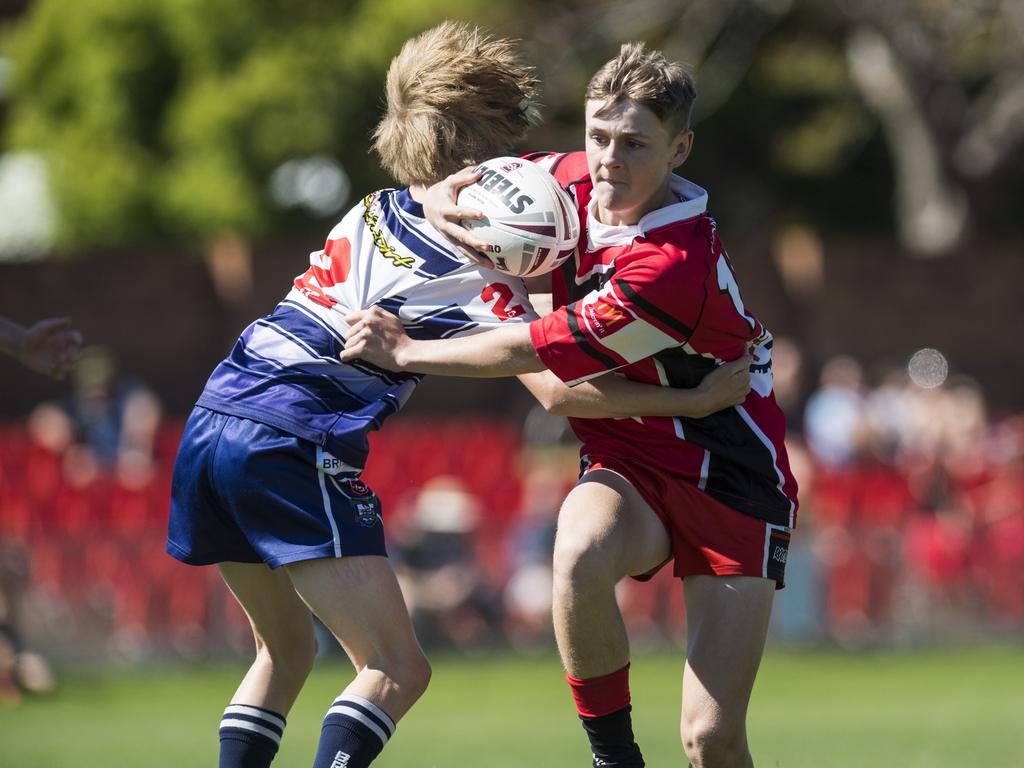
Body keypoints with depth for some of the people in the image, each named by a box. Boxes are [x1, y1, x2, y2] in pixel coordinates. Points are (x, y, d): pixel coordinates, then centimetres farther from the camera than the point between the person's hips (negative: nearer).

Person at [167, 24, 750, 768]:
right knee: (398, 671, -7)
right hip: (293, 449, -8)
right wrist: (694, 399, -7)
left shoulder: (373, 212, 15)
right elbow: (559, 391, -13)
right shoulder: (478, 270, -6)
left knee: (285, 653, 23)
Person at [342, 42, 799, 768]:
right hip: (627, 462, 5)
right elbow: (477, 186, 16)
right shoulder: (574, 180, -4)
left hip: (729, 480, -5)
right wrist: (444, 201, -10)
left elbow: (541, 353, -20)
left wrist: (404, 351, -8)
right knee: (580, 555, -33)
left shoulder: (676, 267, -28)